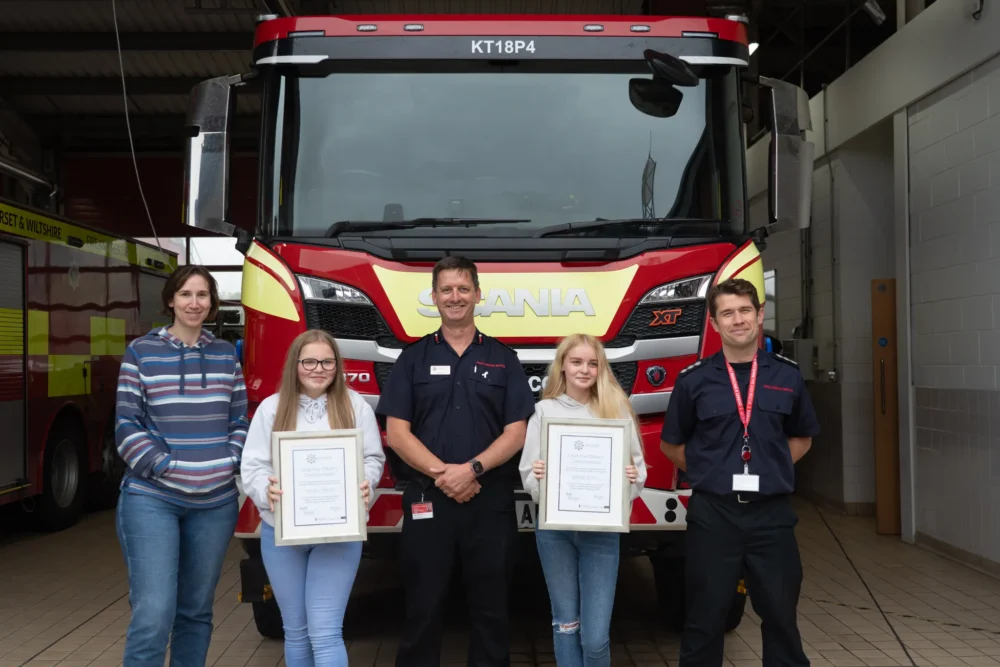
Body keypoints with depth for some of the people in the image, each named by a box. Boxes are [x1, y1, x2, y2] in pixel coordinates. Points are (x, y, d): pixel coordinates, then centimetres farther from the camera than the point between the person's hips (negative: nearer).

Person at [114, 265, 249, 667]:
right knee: (153, 614, -11)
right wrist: (165, 466, -13)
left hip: (216, 501, 4)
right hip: (151, 498, -3)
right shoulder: (141, 352, 0)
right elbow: (126, 426, -3)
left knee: (196, 609, 12)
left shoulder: (226, 355, 10)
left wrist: (233, 463, -3)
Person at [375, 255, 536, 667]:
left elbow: (516, 432, 0)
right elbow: (396, 432, 0)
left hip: (491, 500, 0)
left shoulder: (503, 358, 8)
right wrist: (440, 472, -14)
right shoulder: (413, 358, 8)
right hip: (427, 499, 0)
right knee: (422, 607, 5)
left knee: (490, 607, 7)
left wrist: (472, 469, -15)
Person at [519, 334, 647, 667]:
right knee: (565, 623, 10)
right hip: (554, 527, 1)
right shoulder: (544, 411, 4)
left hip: (601, 529, -1)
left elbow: (638, 468, 5)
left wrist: (633, 477, -17)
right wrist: (537, 476, -18)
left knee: (596, 634, -3)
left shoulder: (617, 409, 3)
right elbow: (527, 475, 4)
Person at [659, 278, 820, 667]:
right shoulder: (694, 380, -2)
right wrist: (710, 474, 2)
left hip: (772, 512, 2)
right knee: (705, 618, 7)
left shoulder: (787, 376, 4)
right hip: (712, 513, -1)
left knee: (781, 615, 11)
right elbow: (671, 445, 9)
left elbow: (801, 438, 17)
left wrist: (770, 469, 4)